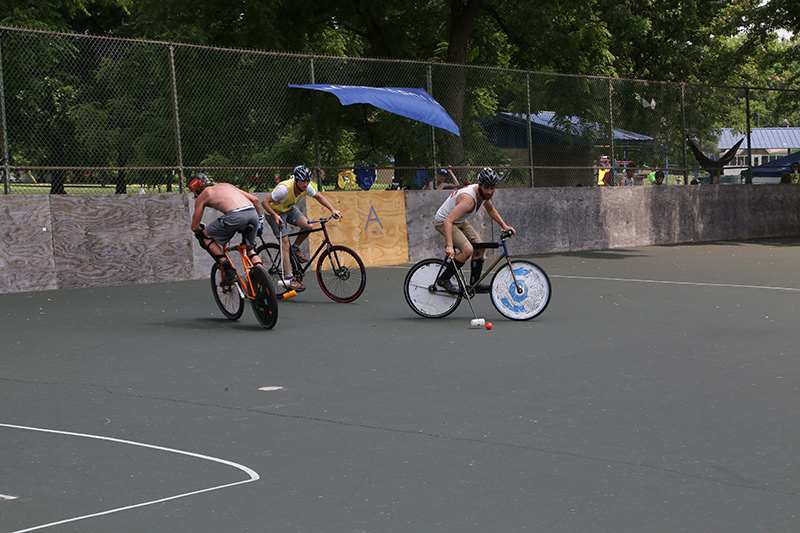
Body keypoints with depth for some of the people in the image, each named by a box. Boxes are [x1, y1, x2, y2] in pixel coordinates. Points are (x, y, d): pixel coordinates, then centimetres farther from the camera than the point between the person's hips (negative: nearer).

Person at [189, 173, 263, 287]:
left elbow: (195, 227, 22)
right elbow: (254, 199, 29)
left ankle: (229, 271, 7)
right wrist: (259, 219, 40)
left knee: (206, 236, 16)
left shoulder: (202, 196, 20)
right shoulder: (226, 185, 35)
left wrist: (201, 234, 44)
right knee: (249, 248, 28)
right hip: (253, 213, 6)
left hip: (236, 216, -6)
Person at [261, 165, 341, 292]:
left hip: (289, 209, 6)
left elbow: (318, 196, 2)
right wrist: (275, 216, -43)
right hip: (275, 212, -6)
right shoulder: (284, 188, -37)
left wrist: (332, 209, -8)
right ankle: (289, 279, -16)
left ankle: (295, 248, 10)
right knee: (285, 242, -16)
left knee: (307, 226, -19)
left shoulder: (306, 187, -18)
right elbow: (265, 201, -31)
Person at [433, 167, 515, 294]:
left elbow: (491, 210, 16)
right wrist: (449, 246, -50)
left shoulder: (485, 193, -7)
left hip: (460, 222, 9)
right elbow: (448, 221, -42)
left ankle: (474, 284, 13)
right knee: (467, 250, -23)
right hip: (443, 222, -9)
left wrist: (504, 225, 5)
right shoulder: (468, 199, -36)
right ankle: (443, 279, -11)